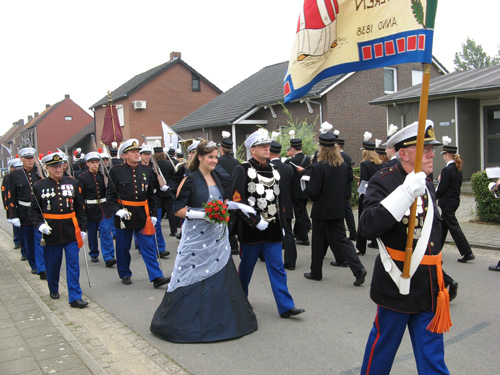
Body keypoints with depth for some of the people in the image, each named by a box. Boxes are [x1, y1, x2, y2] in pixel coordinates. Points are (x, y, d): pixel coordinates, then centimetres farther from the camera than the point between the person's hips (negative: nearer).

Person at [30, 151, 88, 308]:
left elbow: (80, 208, 8)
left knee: (73, 264, -1)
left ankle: (75, 297, 2)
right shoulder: (39, 186, 1)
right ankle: (53, 290, 37)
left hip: (71, 233, 0)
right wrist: (40, 224, -14)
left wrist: (83, 229, 4)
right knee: (52, 265, 13)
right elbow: (34, 211, 4)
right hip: (51, 234, 0)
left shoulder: (72, 183, 4)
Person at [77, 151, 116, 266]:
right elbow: (79, 196, -3)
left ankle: (108, 257, -10)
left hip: (104, 208, 1)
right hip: (90, 209, -1)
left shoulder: (103, 175, 4)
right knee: (92, 233, 11)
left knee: (106, 231, -9)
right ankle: (94, 254, 32)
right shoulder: (82, 177, -3)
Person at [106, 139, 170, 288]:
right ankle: (125, 274, 29)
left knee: (149, 246, 0)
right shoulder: (116, 171, -3)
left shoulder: (146, 170, 7)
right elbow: (110, 194, -2)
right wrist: (117, 210, -17)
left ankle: (156, 277, 1)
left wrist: (153, 214, 8)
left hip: (143, 216, 2)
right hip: (124, 215, -2)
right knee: (123, 247, 10)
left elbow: (151, 195, 12)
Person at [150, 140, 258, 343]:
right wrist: (203, 214, -23)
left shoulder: (216, 177, 9)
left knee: (220, 276, 11)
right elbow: (178, 209, -13)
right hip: (197, 237, -6)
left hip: (218, 236, 7)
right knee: (192, 279, 0)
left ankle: (221, 319, 24)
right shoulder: (190, 180, -11)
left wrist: (238, 205, 3)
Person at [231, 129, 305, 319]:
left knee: (277, 267, 4)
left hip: (272, 230, 5)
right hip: (252, 230, -5)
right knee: (246, 267, 10)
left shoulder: (273, 170, 12)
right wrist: (256, 221, -18)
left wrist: (281, 223, 17)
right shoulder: (242, 170, -8)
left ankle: (285, 306, 7)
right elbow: (237, 200, -16)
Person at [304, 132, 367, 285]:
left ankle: (316, 272, 22)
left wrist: (308, 187, 3)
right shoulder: (343, 166, 2)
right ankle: (358, 269, -3)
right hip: (338, 210, 5)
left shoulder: (318, 167, -18)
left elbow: (313, 193, -17)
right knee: (340, 239, 9)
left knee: (318, 242, 9)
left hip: (321, 211, -5)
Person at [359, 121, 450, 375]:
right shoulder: (384, 182, -14)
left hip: (429, 287, 7)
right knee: (383, 343, 11)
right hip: (397, 285, -6)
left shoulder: (426, 185, 11)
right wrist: (406, 192, -35)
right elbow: (368, 227, -30)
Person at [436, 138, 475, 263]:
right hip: (455, 200, 10)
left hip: (447, 202, -10)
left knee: (453, 226, -6)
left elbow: (441, 189, -19)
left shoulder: (447, 170, -19)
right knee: (443, 225, 18)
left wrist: (434, 197, -2)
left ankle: (467, 253, -7)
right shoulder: (458, 169, 8)